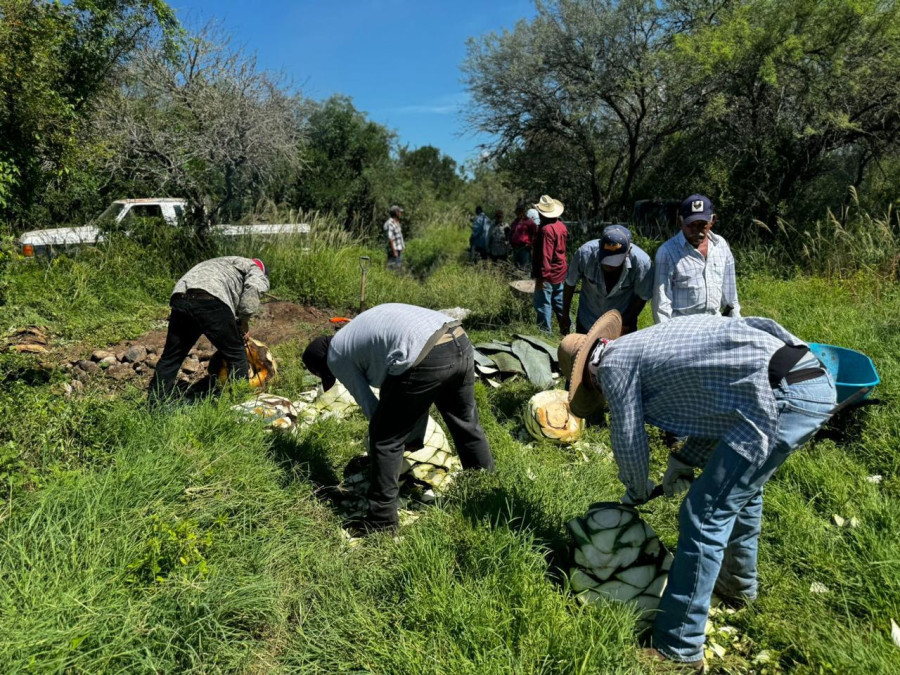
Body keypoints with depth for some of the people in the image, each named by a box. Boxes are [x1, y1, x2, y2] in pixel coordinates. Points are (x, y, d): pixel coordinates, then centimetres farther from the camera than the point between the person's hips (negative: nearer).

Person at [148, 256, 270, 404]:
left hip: (180, 299, 7)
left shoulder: (223, 263, 42)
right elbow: (252, 288, -2)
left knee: (171, 357, 19)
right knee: (236, 355, 10)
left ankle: (152, 406, 26)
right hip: (211, 302, -7)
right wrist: (244, 321, 7)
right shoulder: (255, 270, 22)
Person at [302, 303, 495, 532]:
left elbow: (369, 406, 16)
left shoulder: (336, 356, 14)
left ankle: (381, 524, 18)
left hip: (426, 359, -9)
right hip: (460, 341, 9)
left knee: (386, 439, 9)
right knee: (467, 425, 27)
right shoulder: (360, 330, 36)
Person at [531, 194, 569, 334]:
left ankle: (545, 331, 6)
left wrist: (541, 276, -19)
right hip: (560, 273, 9)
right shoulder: (561, 226, 6)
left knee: (543, 304, 1)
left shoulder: (546, 230, -20)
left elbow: (545, 255, -22)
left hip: (548, 275, -9)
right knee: (559, 302, 17)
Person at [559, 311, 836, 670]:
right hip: (817, 382, 10)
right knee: (742, 488, 30)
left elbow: (629, 444, 9)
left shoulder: (614, 362, 1)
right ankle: (739, 582, 51)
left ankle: (678, 648, 10)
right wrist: (685, 460, 25)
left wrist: (637, 493, 28)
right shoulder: (649, 342, 26)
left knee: (705, 516, -3)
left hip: (783, 395, -10)